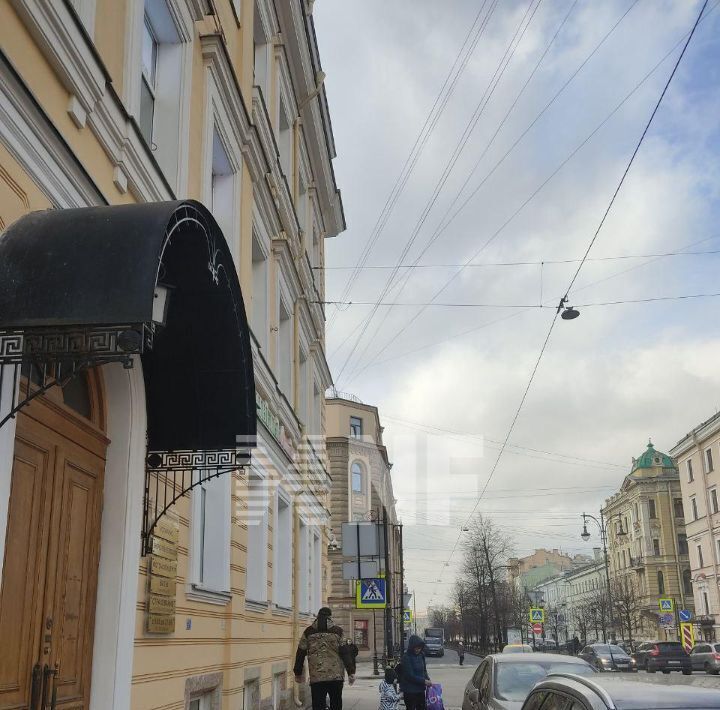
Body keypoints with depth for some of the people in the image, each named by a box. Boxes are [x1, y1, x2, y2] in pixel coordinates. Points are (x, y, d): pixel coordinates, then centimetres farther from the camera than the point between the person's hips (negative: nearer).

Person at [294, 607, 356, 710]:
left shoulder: (308, 632, 7)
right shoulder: (337, 632, 3)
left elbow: (300, 653, 9)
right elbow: (346, 652, -2)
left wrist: (298, 673, 17)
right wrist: (351, 672, 0)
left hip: (316, 677, 0)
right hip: (336, 675, 0)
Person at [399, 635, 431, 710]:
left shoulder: (421, 655, 4)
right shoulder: (406, 657, -17)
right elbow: (410, 675, -20)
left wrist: (427, 678, -3)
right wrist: (424, 681, -20)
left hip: (420, 689, 7)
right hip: (410, 690, -6)